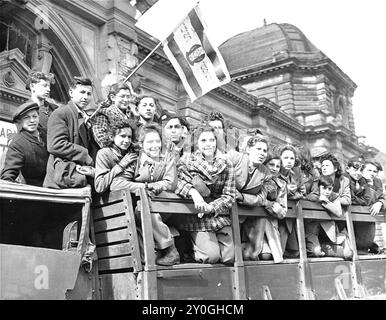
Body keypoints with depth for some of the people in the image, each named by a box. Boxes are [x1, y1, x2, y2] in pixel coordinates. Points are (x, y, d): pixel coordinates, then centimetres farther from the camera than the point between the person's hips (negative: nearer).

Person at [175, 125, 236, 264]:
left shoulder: (226, 164, 2)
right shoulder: (187, 160, -2)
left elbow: (229, 196, -2)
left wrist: (210, 207, -17)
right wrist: (193, 192, -29)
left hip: (220, 215, 3)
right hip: (196, 216, -3)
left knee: (229, 256, -4)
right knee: (211, 256, -14)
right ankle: (190, 248, 17)